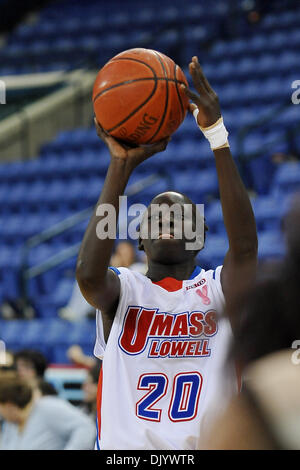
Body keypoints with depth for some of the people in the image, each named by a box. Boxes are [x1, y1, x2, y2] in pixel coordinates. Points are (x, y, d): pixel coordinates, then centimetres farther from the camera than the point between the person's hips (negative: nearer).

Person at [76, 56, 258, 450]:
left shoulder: (220, 289, 6)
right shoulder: (122, 291, 7)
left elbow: (245, 246, -14)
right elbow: (88, 272, -15)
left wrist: (218, 137, -20)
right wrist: (121, 164, -19)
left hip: (206, 445, 0)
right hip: (124, 447, 0)